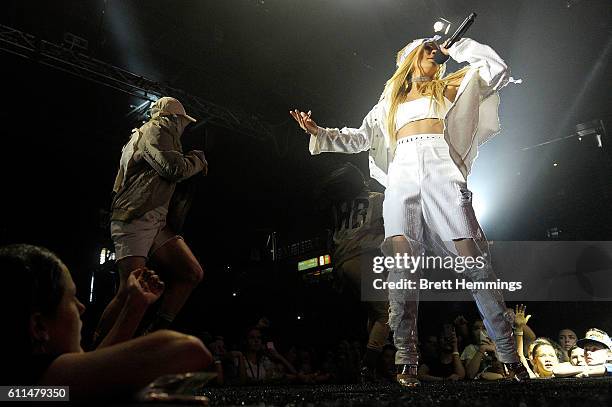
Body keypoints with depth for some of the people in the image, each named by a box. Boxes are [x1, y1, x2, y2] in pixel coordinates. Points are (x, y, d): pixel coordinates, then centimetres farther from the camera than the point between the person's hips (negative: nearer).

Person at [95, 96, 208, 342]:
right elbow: (175, 169, -14)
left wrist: (193, 164, 21)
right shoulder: (155, 130, 0)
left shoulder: (158, 134, 30)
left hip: (157, 223, 10)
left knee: (193, 274, -1)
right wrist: (198, 159, 5)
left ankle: (156, 333, 0)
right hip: (136, 220, -10)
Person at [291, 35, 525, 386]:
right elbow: (359, 138, 29)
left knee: (474, 258, -14)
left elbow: (496, 70, 19)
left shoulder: (447, 88, 28)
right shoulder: (389, 103, 32)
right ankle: (406, 359, -22)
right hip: (402, 175, 1)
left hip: (441, 170, -1)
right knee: (401, 257, -23)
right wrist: (319, 132, 19)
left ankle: (509, 355, -6)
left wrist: (455, 47, 25)